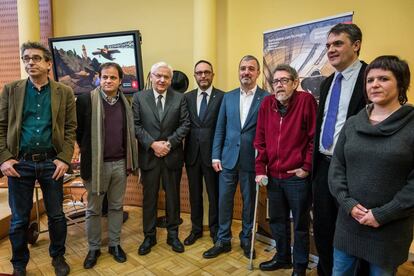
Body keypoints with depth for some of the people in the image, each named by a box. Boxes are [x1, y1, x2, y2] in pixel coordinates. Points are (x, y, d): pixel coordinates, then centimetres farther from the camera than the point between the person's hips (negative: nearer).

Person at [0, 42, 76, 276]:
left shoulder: (65, 92, 2)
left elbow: (70, 128, 0)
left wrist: (65, 159, -9)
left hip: (51, 162, 0)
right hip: (19, 162, 1)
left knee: (56, 215, 11)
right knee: (19, 218, 12)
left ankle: (58, 257, 33)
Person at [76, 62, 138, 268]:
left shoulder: (125, 102, 6)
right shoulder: (86, 100, -6)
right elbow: (77, 129, -1)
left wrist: (130, 160, 9)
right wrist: (86, 151, 2)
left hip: (120, 163, 3)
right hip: (96, 163, -3)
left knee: (116, 206, 14)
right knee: (93, 209, 11)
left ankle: (115, 244, 30)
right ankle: (93, 248, 28)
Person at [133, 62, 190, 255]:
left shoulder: (180, 98, 3)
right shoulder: (139, 97, 2)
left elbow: (185, 124, -3)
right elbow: (136, 125, -3)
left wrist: (169, 143, -14)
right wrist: (152, 144, -14)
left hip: (172, 155, 1)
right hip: (148, 155, 0)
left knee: (173, 196, 11)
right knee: (149, 197, 10)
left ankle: (173, 234, 28)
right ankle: (149, 236, 27)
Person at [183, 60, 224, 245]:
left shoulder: (222, 97, -4)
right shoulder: (187, 97, 7)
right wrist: (183, 150, -2)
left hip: (212, 153, -3)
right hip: (192, 153, 3)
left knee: (214, 194, 9)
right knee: (195, 194, 15)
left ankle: (215, 230, 30)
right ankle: (196, 229, 34)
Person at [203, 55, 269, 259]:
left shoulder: (267, 98, -4)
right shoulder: (228, 97, 7)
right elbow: (220, 129, 6)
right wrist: (215, 156, 1)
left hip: (252, 160, -2)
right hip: (228, 158, 3)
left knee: (249, 202, 13)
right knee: (224, 201, 9)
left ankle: (246, 239, 33)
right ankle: (223, 241, 27)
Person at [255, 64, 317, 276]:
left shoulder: (306, 100, -9)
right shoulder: (266, 104, 4)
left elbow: (315, 137, -10)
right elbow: (260, 140, 5)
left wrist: (307, 167, -11)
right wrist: (260, 169, 1)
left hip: (297, 177, -4)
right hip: (273, 176, 5)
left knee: (300, 224, 11)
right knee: (277, 220, 19)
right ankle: (282, 257, 40)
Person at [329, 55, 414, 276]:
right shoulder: (352, 123, 4)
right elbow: (336, 167, 3)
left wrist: (383, 215, -15)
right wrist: (348, 203, -9)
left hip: (390, 227, -3)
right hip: (348, 221, 3)